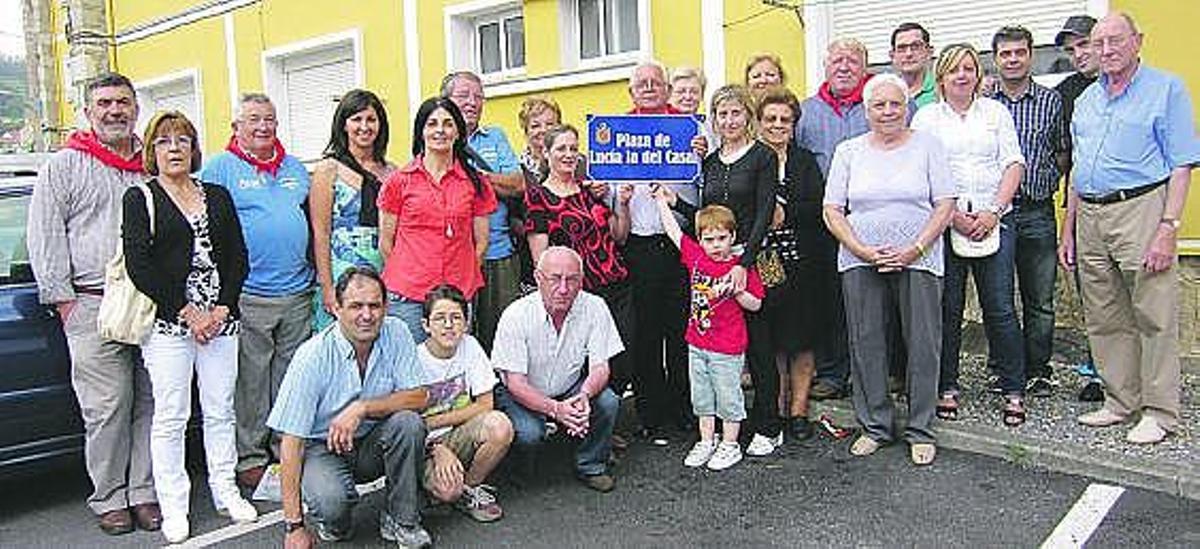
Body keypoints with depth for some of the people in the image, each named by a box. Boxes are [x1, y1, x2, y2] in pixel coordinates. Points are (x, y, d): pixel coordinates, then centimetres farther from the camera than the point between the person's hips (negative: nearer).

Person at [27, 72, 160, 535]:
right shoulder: (65, 166, 7)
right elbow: (45, 238, 3)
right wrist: (62, 298, -4)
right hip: (93, 307, -3)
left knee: (151, 404, 4)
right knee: (107, 408, -3)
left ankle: (145, 492, 14)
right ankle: (109, 498, 10)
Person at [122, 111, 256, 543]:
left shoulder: (218, 196, 13)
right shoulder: (139, 199, 2)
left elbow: (238, 257, 9)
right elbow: (138, 266, -8)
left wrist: (223, 308, -4)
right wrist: (187, 312, -12)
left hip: (220, 320, 3)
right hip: (167, 324, -3)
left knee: (220, 411, 9)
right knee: (170, 417, 1)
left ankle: (225, 490, 21)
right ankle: (173, 506, 13)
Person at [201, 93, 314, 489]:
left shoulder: (296, 168, 16)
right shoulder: (220, 169, 0)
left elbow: (314, 222, 22)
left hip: (297, 295, 5)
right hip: (247, 298, -5)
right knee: (249, 384, 1)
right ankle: (249, 457, 12)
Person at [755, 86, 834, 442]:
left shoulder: (806, 162, 9)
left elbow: (818, 207, -4)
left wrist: (783, 214, -13)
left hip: (803, 263, 0)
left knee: (802, 340, 3)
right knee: (770, 340, 3)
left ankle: (798, 410, 13)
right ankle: (776, 409, 15)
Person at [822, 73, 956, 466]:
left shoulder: (927, 145, 6)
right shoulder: (848, 151, 9)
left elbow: (945, 205, 1)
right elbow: (832, 211, 5)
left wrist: (916, 249, -12)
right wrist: (862, 250, -8)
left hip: (918, 260, -1)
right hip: (861, 262, 2)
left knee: (923, 345, 1)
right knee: (865, 344, 4)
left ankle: (921, 430, 14)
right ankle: (874, 426, 18)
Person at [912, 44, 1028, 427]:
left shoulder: (996, 111, 13)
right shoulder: (926, 117, 8)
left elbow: (1014, 164, 6)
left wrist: (994, 212, -7)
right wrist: (952, 215, -10)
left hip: (993, 221, 1)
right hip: (944, 223, -1)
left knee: (1000, 309, -1)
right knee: (947, 309, 2)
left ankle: (1014, 391, 9)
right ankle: (947, 387, 14)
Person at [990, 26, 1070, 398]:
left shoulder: (1051, 101, 6)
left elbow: (1064, 151, 12)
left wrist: (1046, 181, -2)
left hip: (1037, 213, 1)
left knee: (1040, 300, 5)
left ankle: (1038, 371, 17)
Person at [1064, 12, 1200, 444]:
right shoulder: (1086, 100, 18)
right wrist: (1068, 230, 16)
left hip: (1141, 207, -6)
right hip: (1090, 218, 6)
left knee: (1154, 319, -2)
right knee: (1106, 321, 10)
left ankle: (1160, 412, 7)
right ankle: (1121, 402, 21)